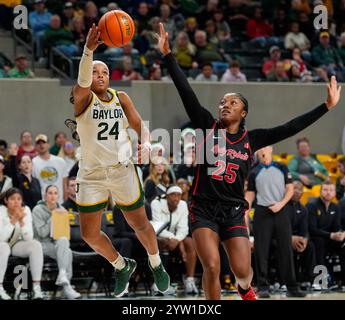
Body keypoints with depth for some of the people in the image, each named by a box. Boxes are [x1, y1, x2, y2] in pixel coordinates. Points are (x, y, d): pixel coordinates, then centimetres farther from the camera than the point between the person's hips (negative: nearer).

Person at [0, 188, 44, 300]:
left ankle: (37, 288, -24)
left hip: (15, 244, 4)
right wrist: (13, 220, -35)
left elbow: (28, 238, -16)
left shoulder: (25, 210, -11)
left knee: (36, 245, -22)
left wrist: (21, 220, -30)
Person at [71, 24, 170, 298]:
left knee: (140, 225, 10)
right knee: (89, 234, 0)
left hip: (122, 170, 1)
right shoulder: (83, 97, -8)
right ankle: (122, 266, 27)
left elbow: (140, 125, 0)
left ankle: (156, 264, 38)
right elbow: (82, 81, -30)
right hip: (91, 174, -1)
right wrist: (88, 49, -49)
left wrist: (145, 142, -25)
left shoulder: (121, 97, 4)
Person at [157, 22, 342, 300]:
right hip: (204, 209, -1)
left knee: (243, 273, -3)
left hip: (233, 211, 1)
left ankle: (245, 289, 34)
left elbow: (290, 129, 2)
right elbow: (186, 92, -6)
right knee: (212, 268, -16)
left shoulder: (251, 139, 4)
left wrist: (327, 106, -1)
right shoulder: (208, 127, 1)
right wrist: (168, 55, -14)